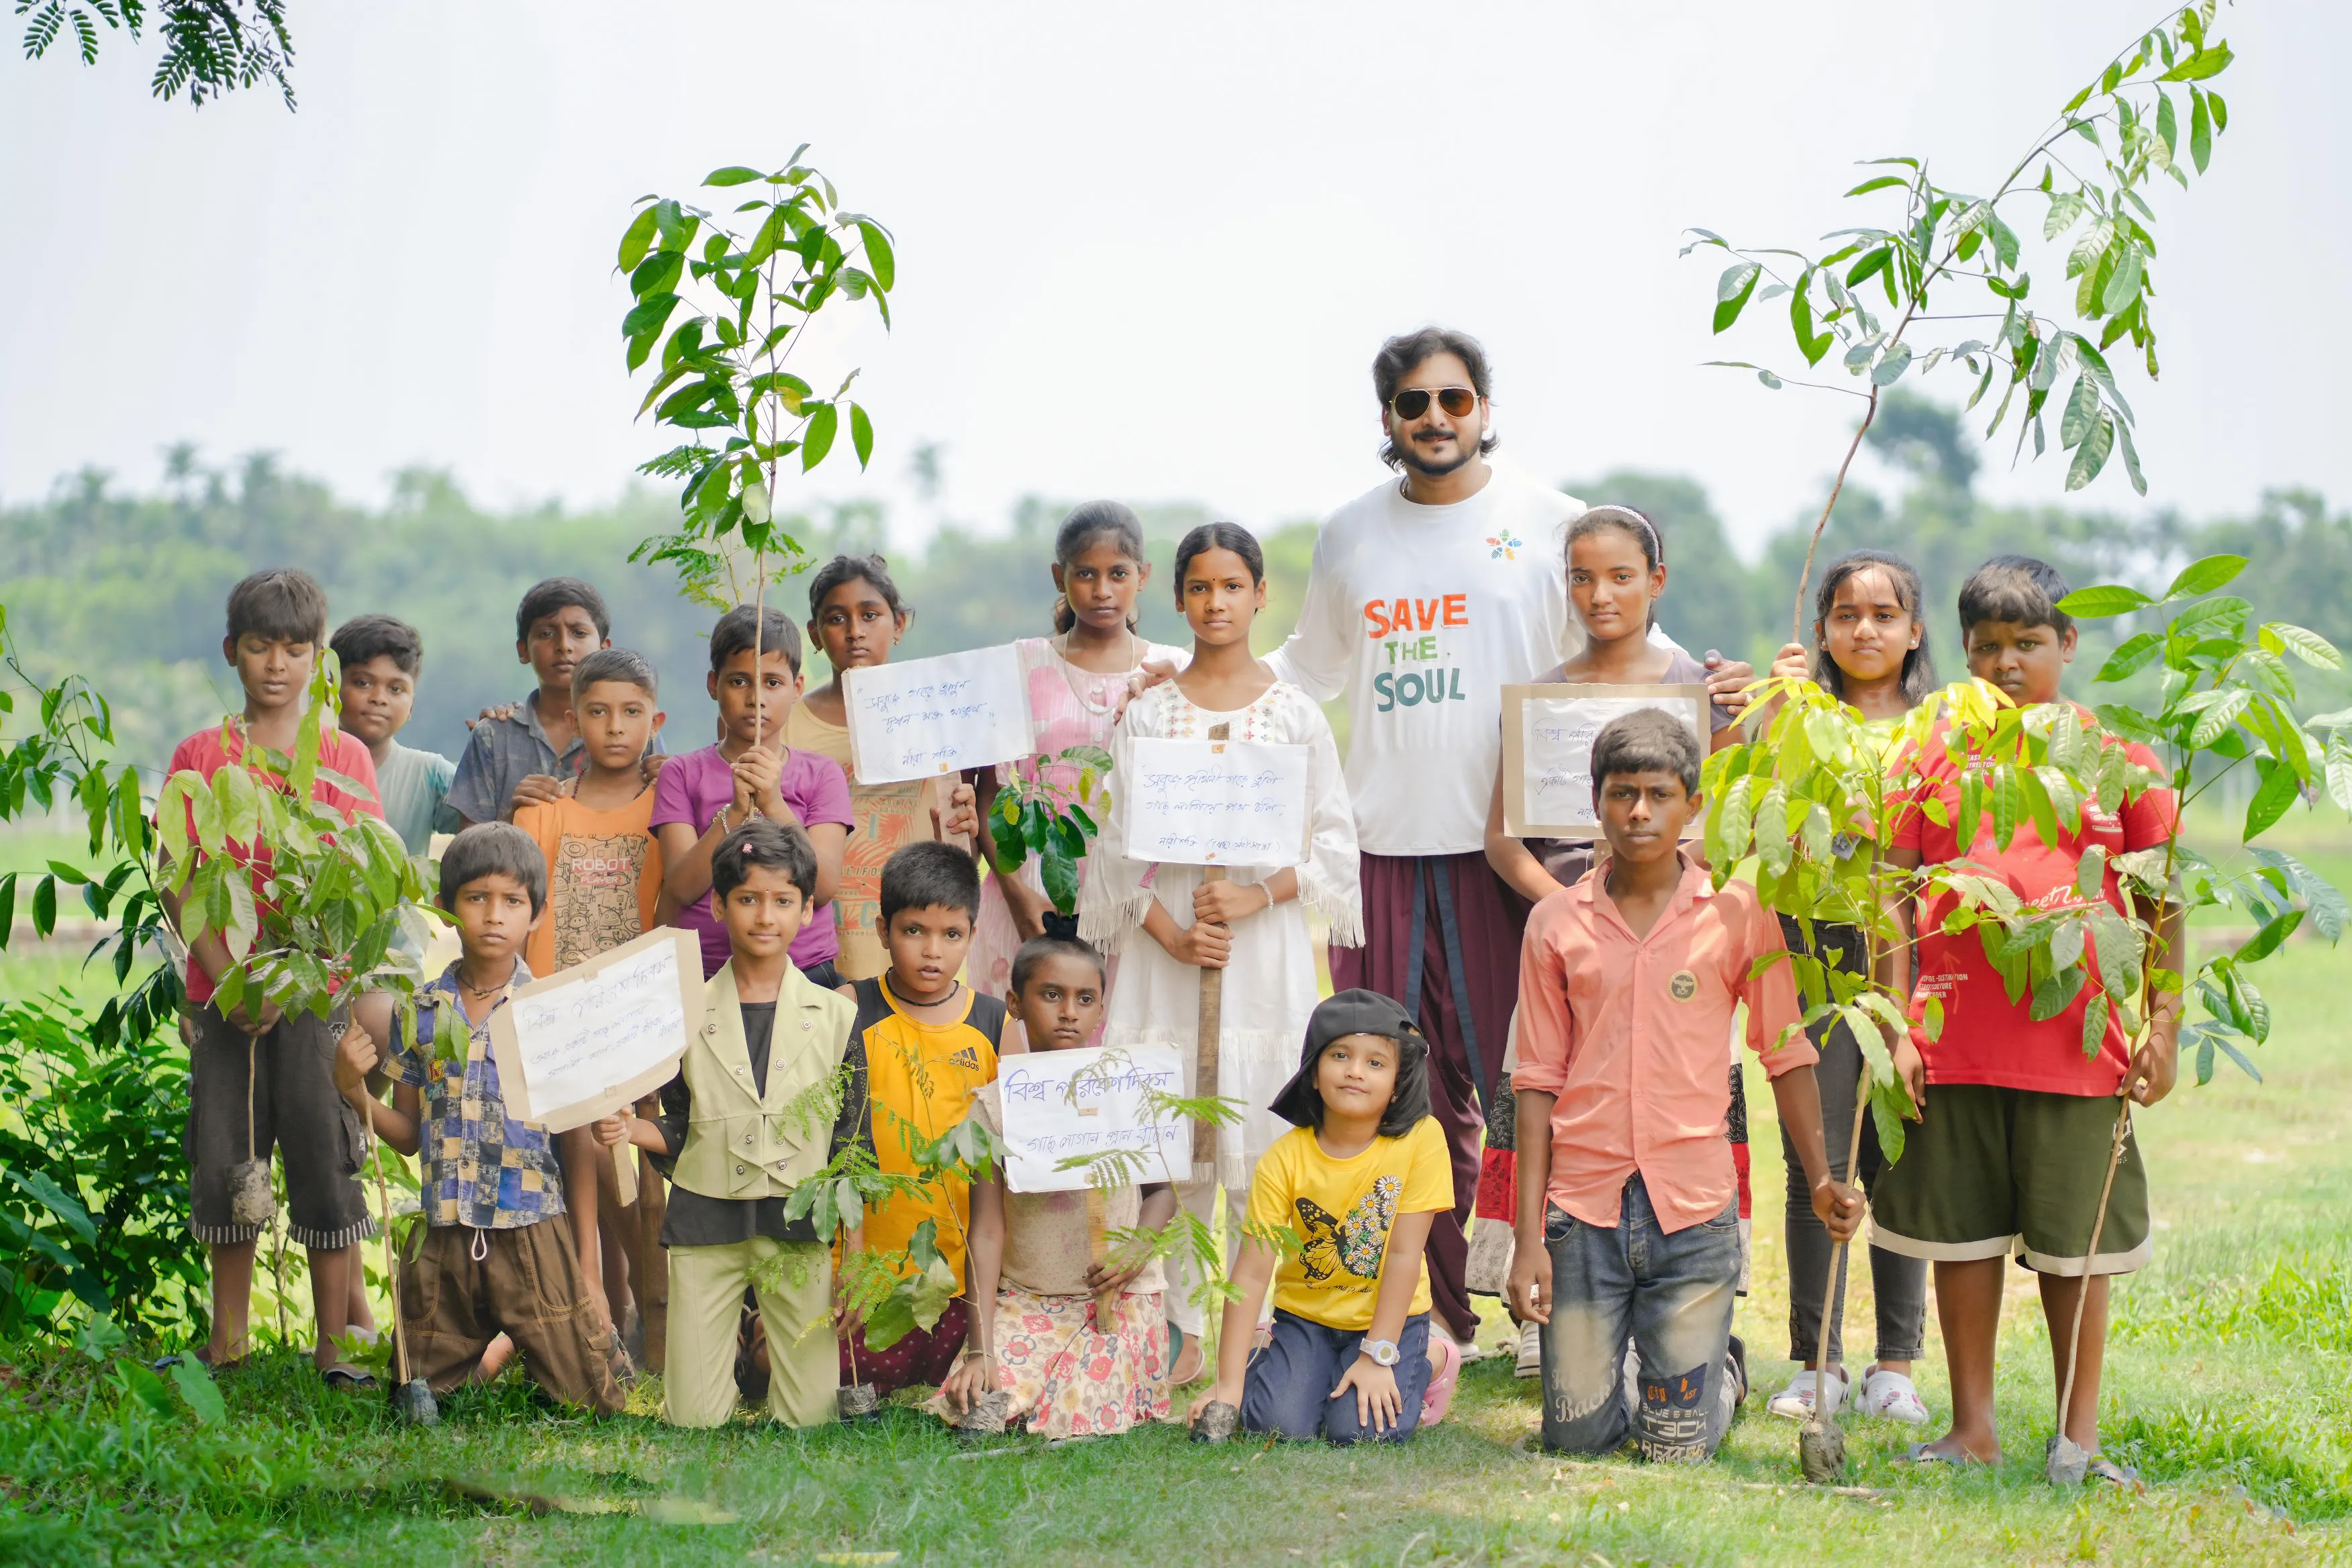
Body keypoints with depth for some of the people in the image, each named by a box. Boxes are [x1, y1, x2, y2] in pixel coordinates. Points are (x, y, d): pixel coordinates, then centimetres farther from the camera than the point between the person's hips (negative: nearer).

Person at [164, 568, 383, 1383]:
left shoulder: (344, 758, 5)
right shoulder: (200, 756, 7)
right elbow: (178, 880, 1)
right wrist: (228, 978, -11)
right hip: (224, 997, 1)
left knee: (328, 1163, -2)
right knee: (225, 1164, 7)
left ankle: (335, 1345, 5)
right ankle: (227, 1339, 20)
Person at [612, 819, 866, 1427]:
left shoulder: (835, 1019, 5)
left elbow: (852, 1147, 6)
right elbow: (677, 1134, 9)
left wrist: (857, 1258, 1)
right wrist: (623, 1128, -11)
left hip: (798, 1227, 0)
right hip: (706, 1222, 0)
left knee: (810, 1413, -3)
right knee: (694, 1417, -1)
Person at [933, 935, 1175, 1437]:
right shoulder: (995, 1106, -2)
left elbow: (1162, 1190, 8)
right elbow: (987, 1232, -4)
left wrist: (1138, 1249, -15)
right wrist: (979, 1351, -10)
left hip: (1119, 1297, -1)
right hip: (1024, 1300, 1)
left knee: (1080, 1420, -19)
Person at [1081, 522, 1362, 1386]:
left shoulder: (1293, 713, 5)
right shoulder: (1147, 713, 6)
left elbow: (1335, 843, 3)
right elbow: (1119, 842, 3)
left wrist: (1257, 898, -12)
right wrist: (1171, 932, -11)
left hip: (1265, 943, -1)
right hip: (1168, 941, 1)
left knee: (1261, 1139, -3)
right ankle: (1187, 1331, 7)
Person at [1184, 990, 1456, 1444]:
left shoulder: (1421, 1140, -18)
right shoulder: (1285, 1158, -14)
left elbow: (1403, 1254, -17)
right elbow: (1252, 1271, -16)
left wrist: (1377, 1356, -20)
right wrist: (1229, 1384, -20)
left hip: (1389, 1317, -1)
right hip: (1305, 1316, 1)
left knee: (1362, 1429, -21)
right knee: (1278, 1423, -21)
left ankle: (1429, 1362, 9)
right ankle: (1272, 1363, 14)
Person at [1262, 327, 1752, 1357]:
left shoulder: (1549, 524, 4)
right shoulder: (1351, 536, 13)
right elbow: (1311, 669, 26)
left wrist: (1702, 686, -13)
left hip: (1509, 845, -3)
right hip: (1386, 847, 3)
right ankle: (1443, 1319, 12)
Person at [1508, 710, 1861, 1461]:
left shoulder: (1737, 911, 2)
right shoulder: (1556, 922, 4)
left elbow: (1786, 1054, 7)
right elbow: (1539, 1082, 5)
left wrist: (1822, 1178, -5)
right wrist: (1527, 1237, 0)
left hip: (1693, 1208, -1)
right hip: (1583, 1204, 1)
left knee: (1678, 1447, 0)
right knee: (1577, 1435, 3)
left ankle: (1722, 1371, 32)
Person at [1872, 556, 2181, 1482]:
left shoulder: (2118, 753, 3)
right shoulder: (1933, 752, 5)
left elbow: (2161, 900, 7)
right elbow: (1892, 896, 6)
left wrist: (2163, 1029, 2)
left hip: (2079, 1044, -1)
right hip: (1954, 1041, 1)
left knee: (2076, 1243, 5)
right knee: (1961, 1233, 7)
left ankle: (2079, 1439, 15)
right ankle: (1973, 1431, 17)